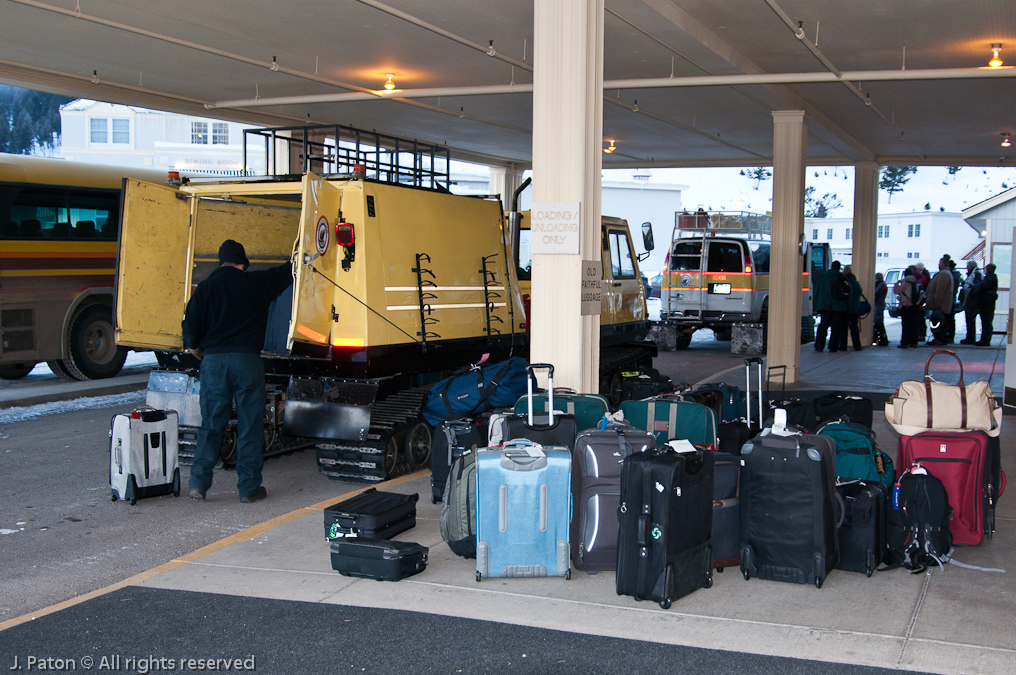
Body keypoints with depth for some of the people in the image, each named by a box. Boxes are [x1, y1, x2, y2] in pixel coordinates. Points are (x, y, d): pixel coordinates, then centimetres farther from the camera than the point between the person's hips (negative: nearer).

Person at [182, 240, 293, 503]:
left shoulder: (205, 288, 5)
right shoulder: (257, 283, 5)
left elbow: (190, 328, 1)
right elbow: (288, 271, 18)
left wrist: (198, 351, 19)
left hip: (213, 360, 2)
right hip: (247, 360, -1)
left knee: (211, 424, 9)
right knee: (250, 426, 4)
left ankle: (199, 483, 4)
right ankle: (249, 487, 6)